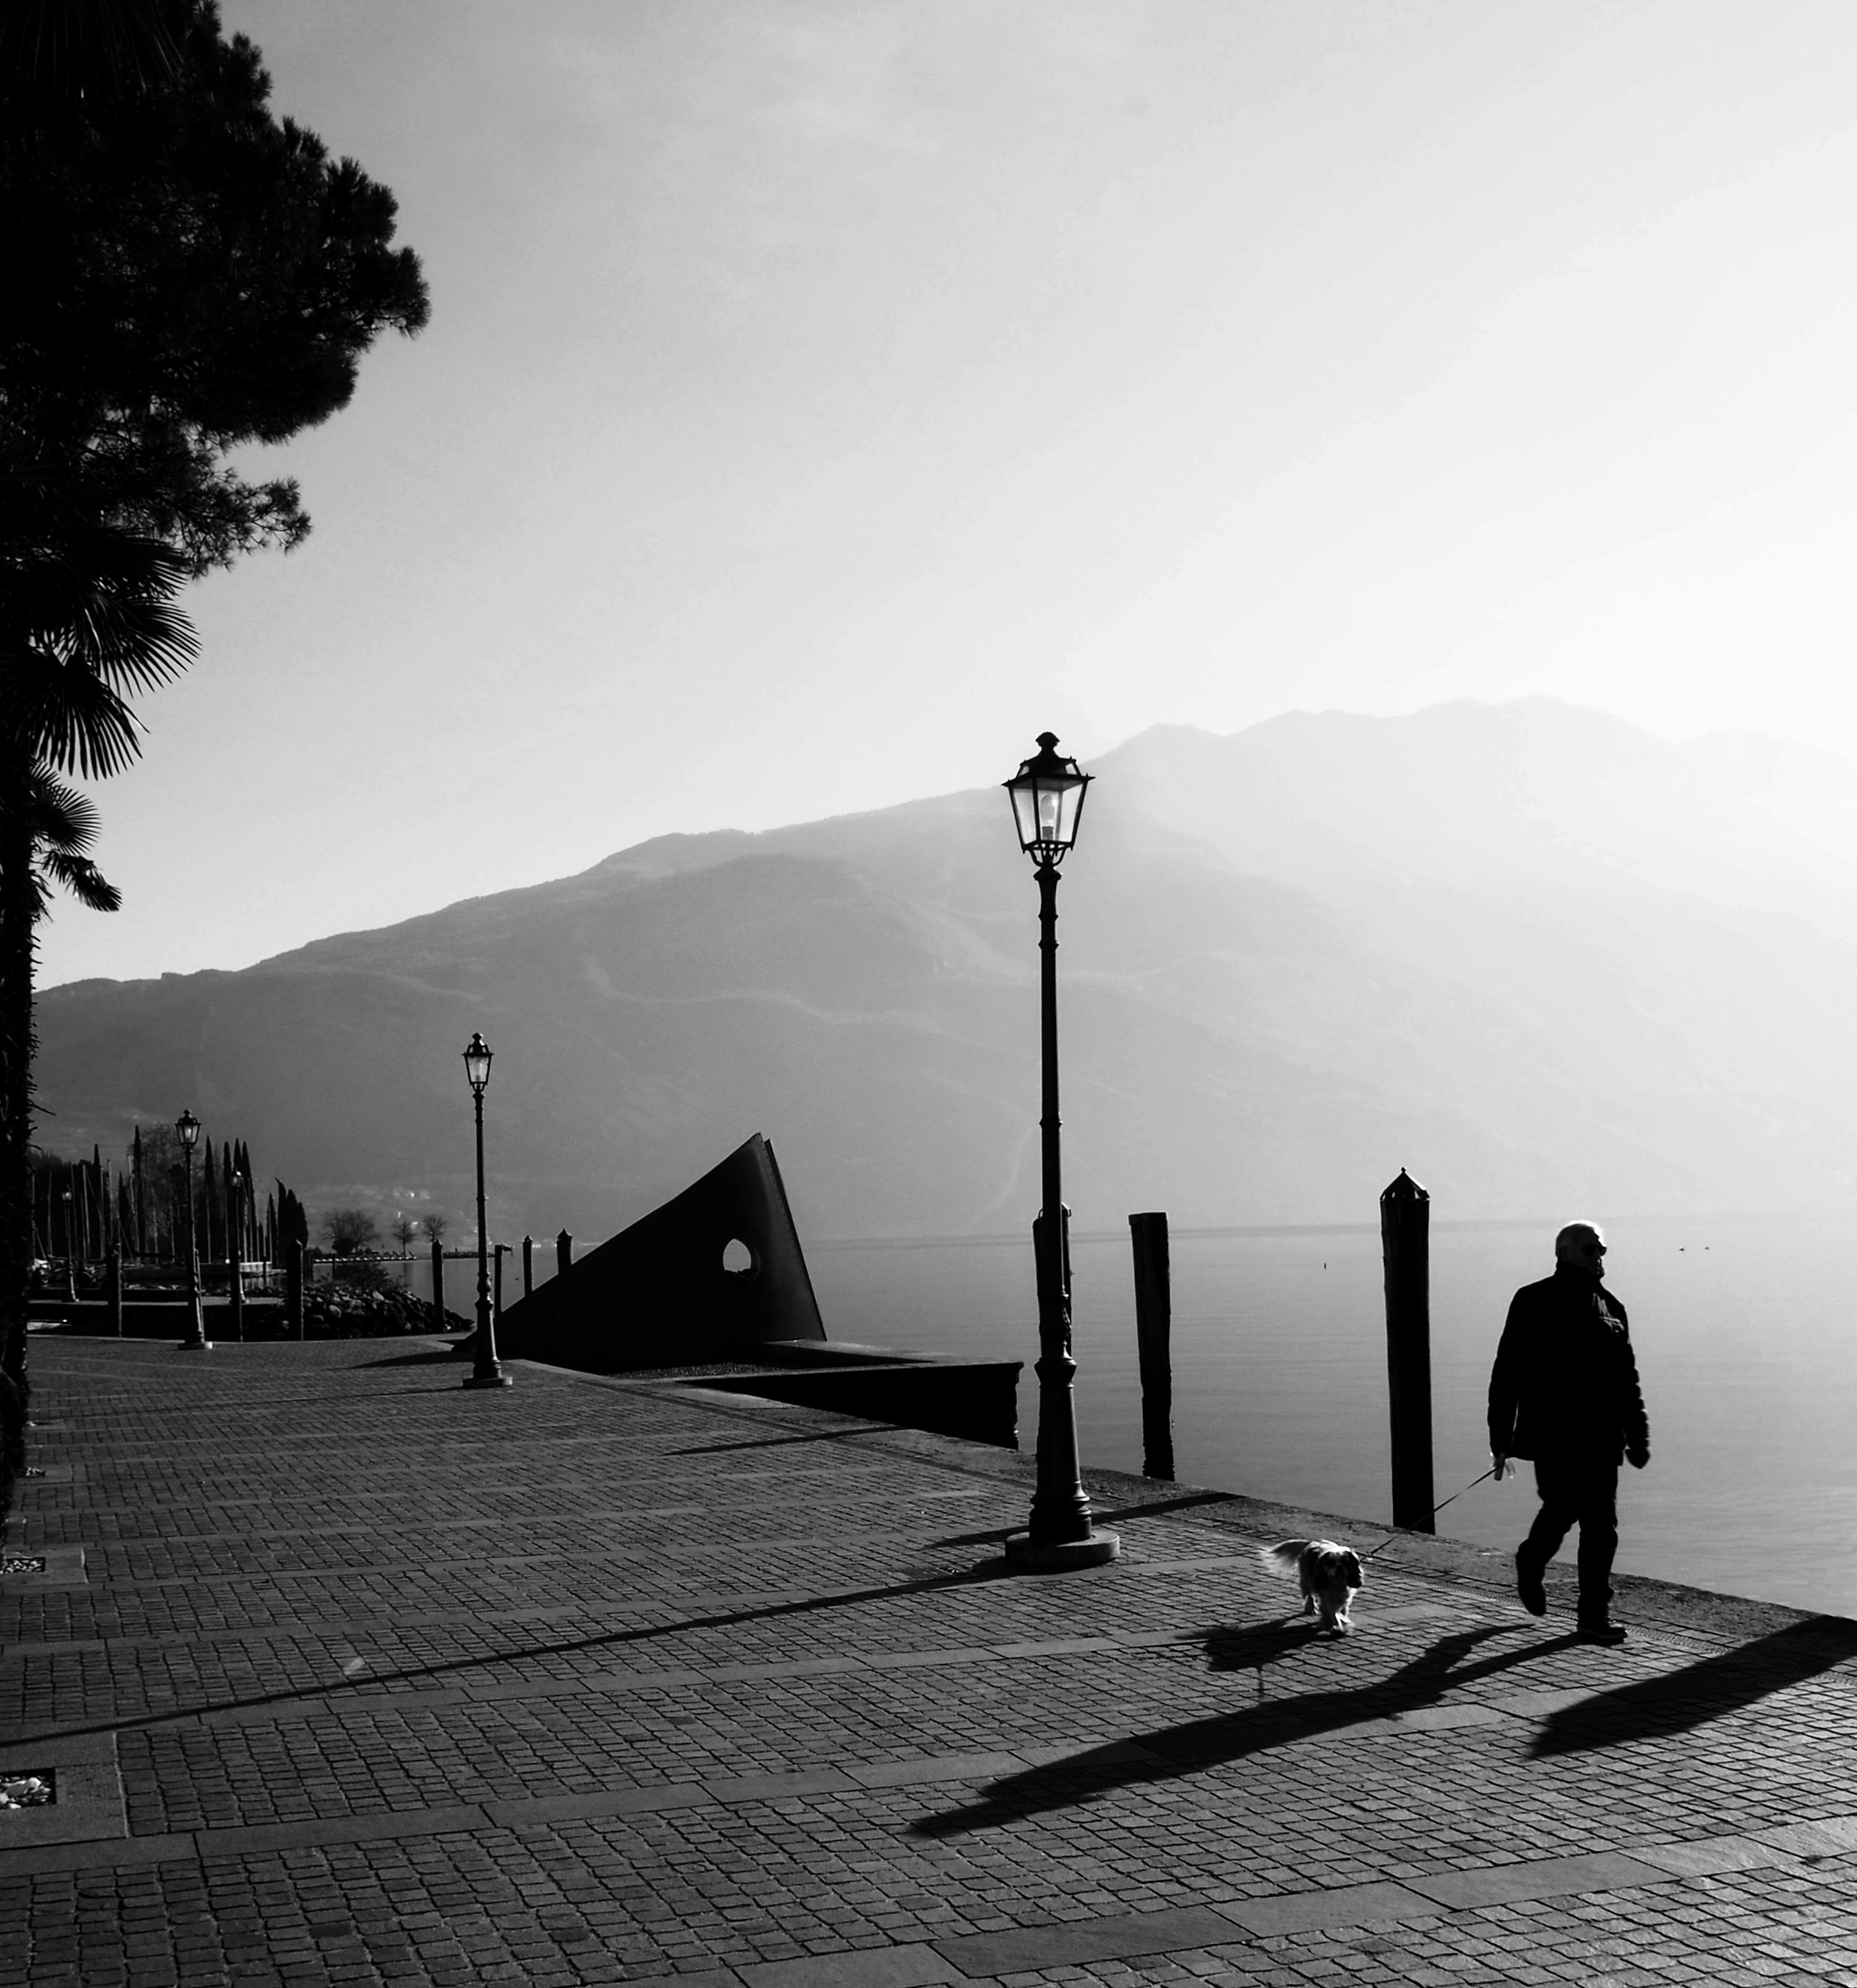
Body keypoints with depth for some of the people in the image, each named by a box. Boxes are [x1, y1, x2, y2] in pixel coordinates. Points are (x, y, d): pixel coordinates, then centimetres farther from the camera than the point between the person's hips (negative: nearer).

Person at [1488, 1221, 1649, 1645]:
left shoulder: (1610, 1308, 14)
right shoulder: (1534, 1303, 0)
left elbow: (1626, 1381, 19)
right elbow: (1506, 1374, -1)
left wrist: (1637, 1438, 14)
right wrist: (1501, 1440, -5)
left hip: (1601, 1436, 5)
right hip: (1551, 1432, -4)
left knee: (1600, 1523, 0)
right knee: (1563, 1506, -14)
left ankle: (1594, 1614, 7)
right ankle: (1530, 1562, 17)